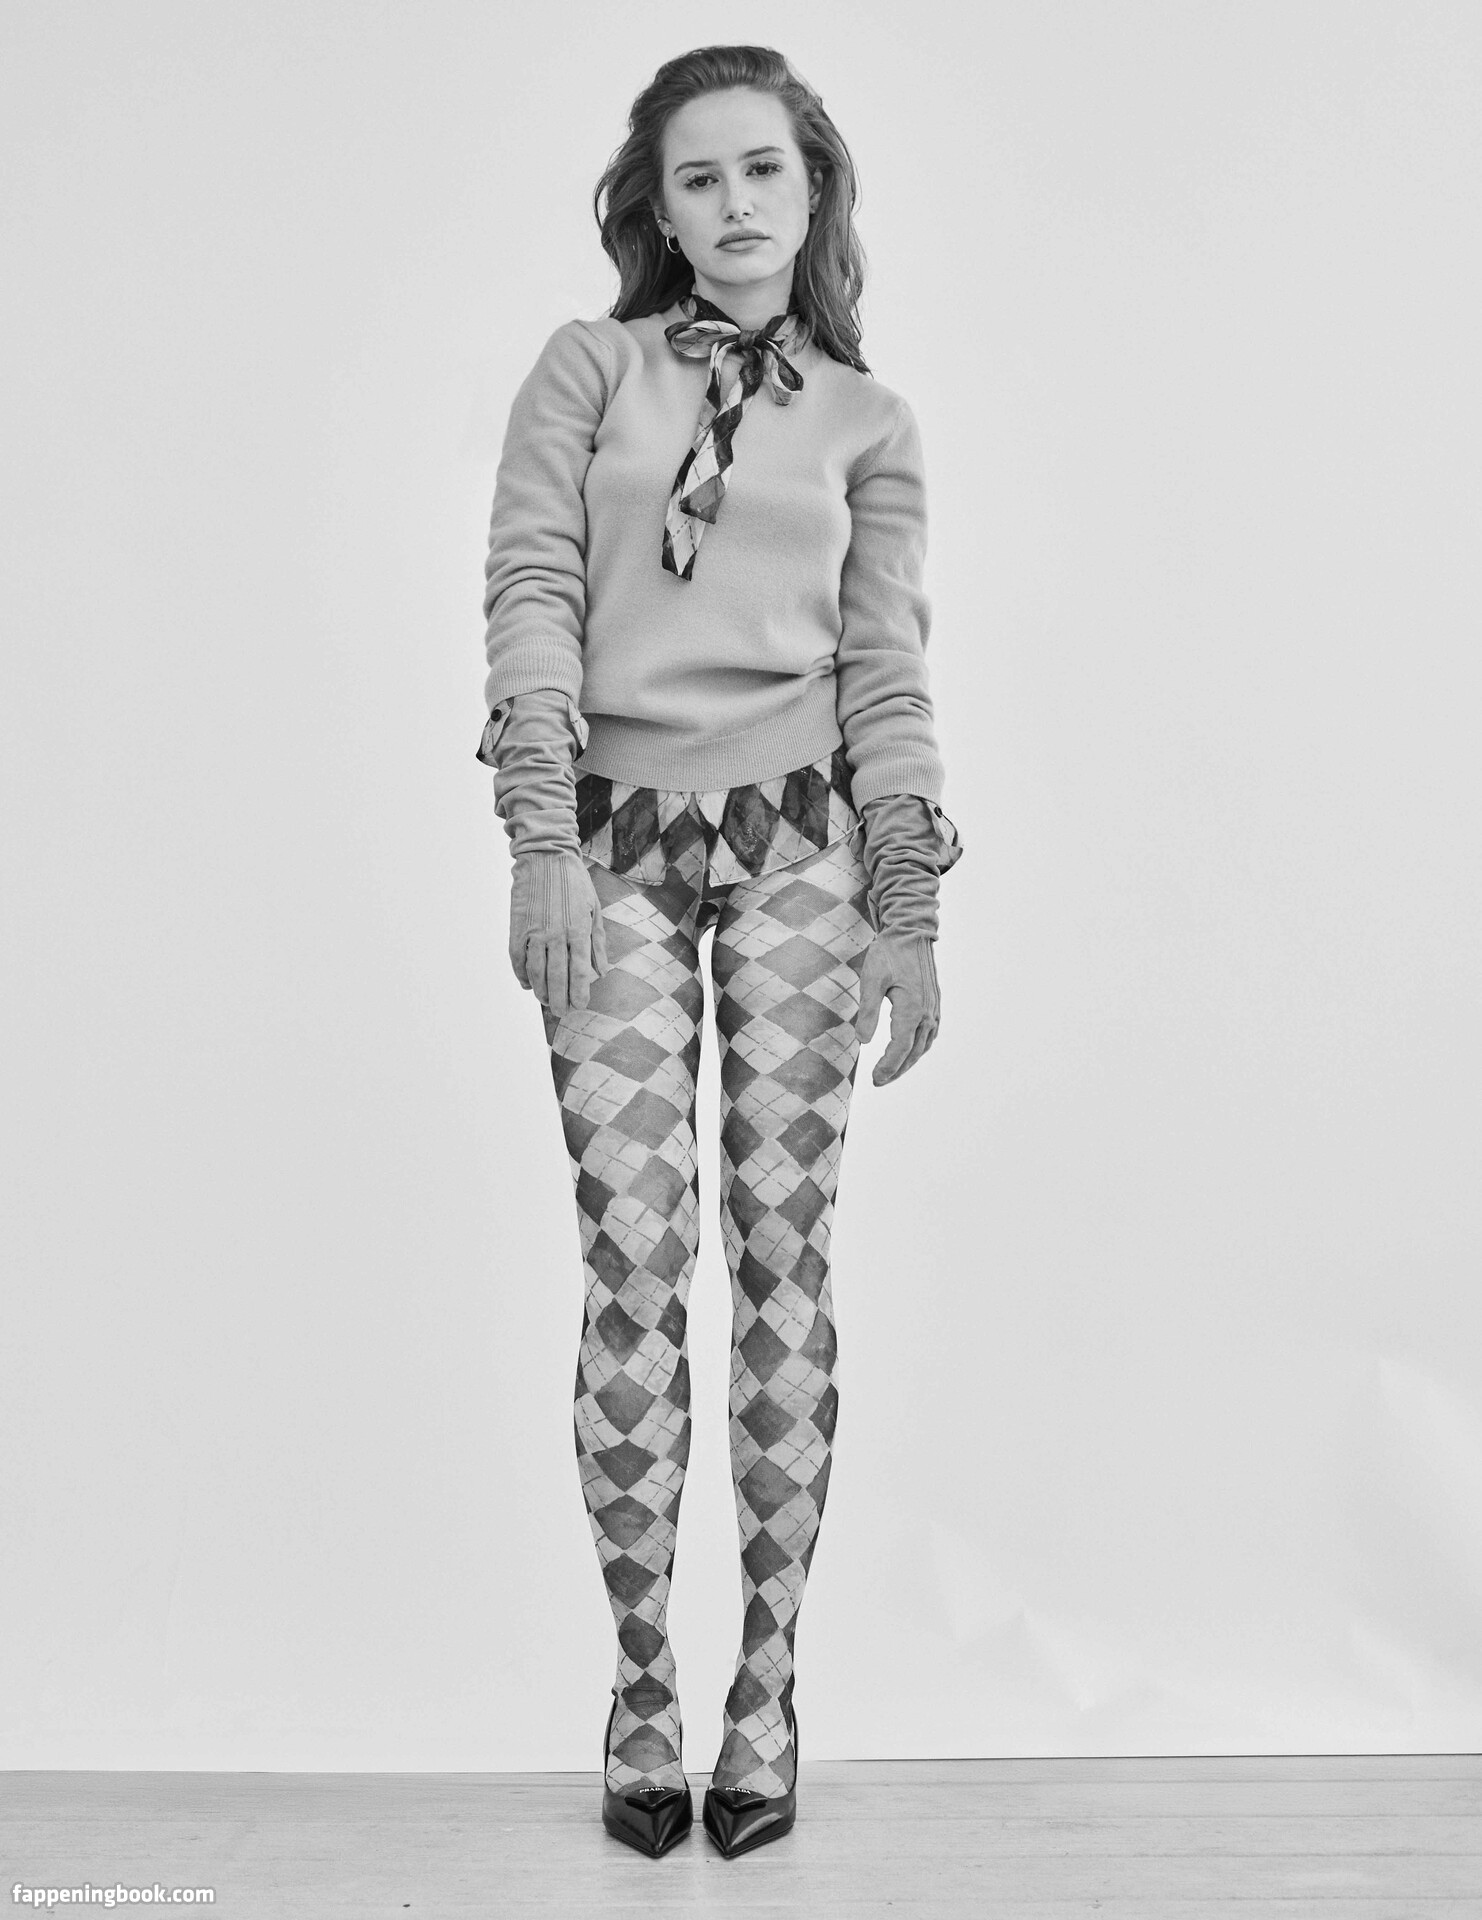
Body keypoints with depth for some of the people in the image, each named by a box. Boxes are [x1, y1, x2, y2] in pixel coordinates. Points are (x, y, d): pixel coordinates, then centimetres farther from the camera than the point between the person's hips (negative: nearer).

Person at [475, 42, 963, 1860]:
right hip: (611, 843, -1)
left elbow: (885, 668, 6)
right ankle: (641, 1686, 9)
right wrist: (543, 842, -12)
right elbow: (530, 595, -1)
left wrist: (909, 905, -2)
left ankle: (768, 1680, 12)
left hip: (793, 842, 1)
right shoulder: (586, 368, 8)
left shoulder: (866, 422, 12)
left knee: (782, 1254, 1)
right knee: (635, 1264, -3)